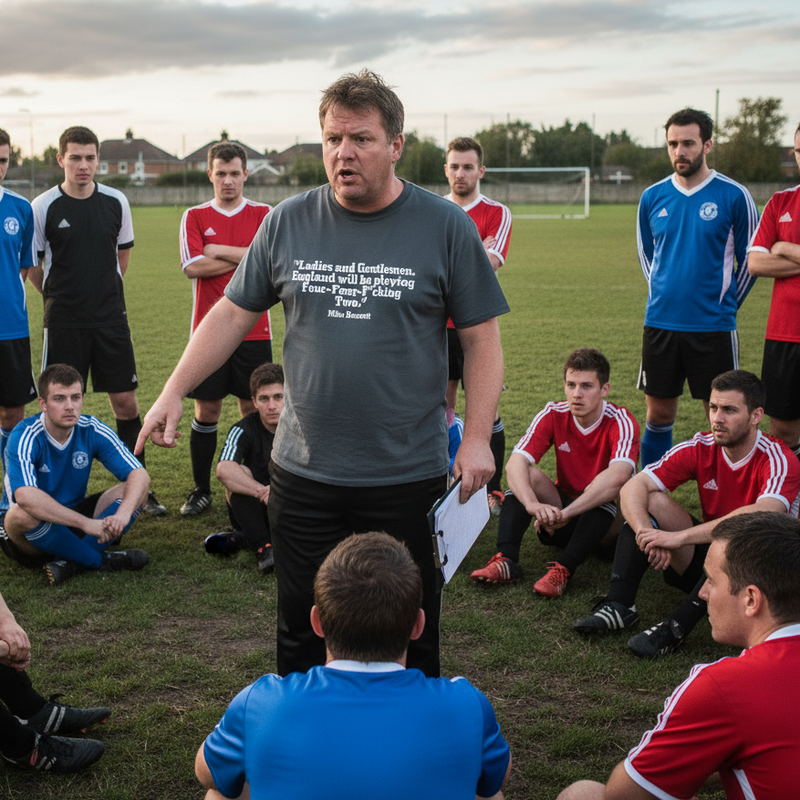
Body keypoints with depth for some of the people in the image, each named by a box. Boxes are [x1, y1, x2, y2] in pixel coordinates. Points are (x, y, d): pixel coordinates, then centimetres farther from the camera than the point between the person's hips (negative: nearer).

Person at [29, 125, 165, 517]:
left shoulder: (115, 202, 3)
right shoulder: (44, 206, -5)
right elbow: (31, 265, 4)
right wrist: (59, 295, 7)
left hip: (110, 318, 2)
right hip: (64, 322, -2)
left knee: (125, 400, 4)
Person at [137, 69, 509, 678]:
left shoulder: (446, 227, -3)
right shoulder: (287, 223, 3)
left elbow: (481, 337, -1)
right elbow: (234, 313, 10)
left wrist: (477, 437, -8)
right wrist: (174, 392, 3)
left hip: (410, 475, -2)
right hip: (303, 472, 2)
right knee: (302, 632, 13)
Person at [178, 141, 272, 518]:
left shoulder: (263, 214, 5)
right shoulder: (195, 216, 5)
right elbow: (192, 266, -9)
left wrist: (221, 251, -9)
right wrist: (247, 258, -8)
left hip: (253, 329, 0)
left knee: (254, 408, 4)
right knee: (206, 410, 3)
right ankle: (201, 490, 16)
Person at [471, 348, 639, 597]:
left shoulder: (621, 422, -19)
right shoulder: (554, 415, -9)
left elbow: (617, 476, -38)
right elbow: (515, 463, -22)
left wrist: (566, 512, -47)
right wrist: (533, 505, -43)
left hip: (606, 520, -3)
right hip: (562, 518, 3)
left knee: (608, 495, -34)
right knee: (527, 475, -21)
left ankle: (563, 570, -42)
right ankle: (506, 561, -32)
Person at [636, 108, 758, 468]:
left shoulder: (733, 196, -4)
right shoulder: (652, 197, 5)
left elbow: (750, 259, 4)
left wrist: (724, 306, 7)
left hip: (713, 327, -3)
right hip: (660, 323, 3)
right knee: (658, 414, 8)